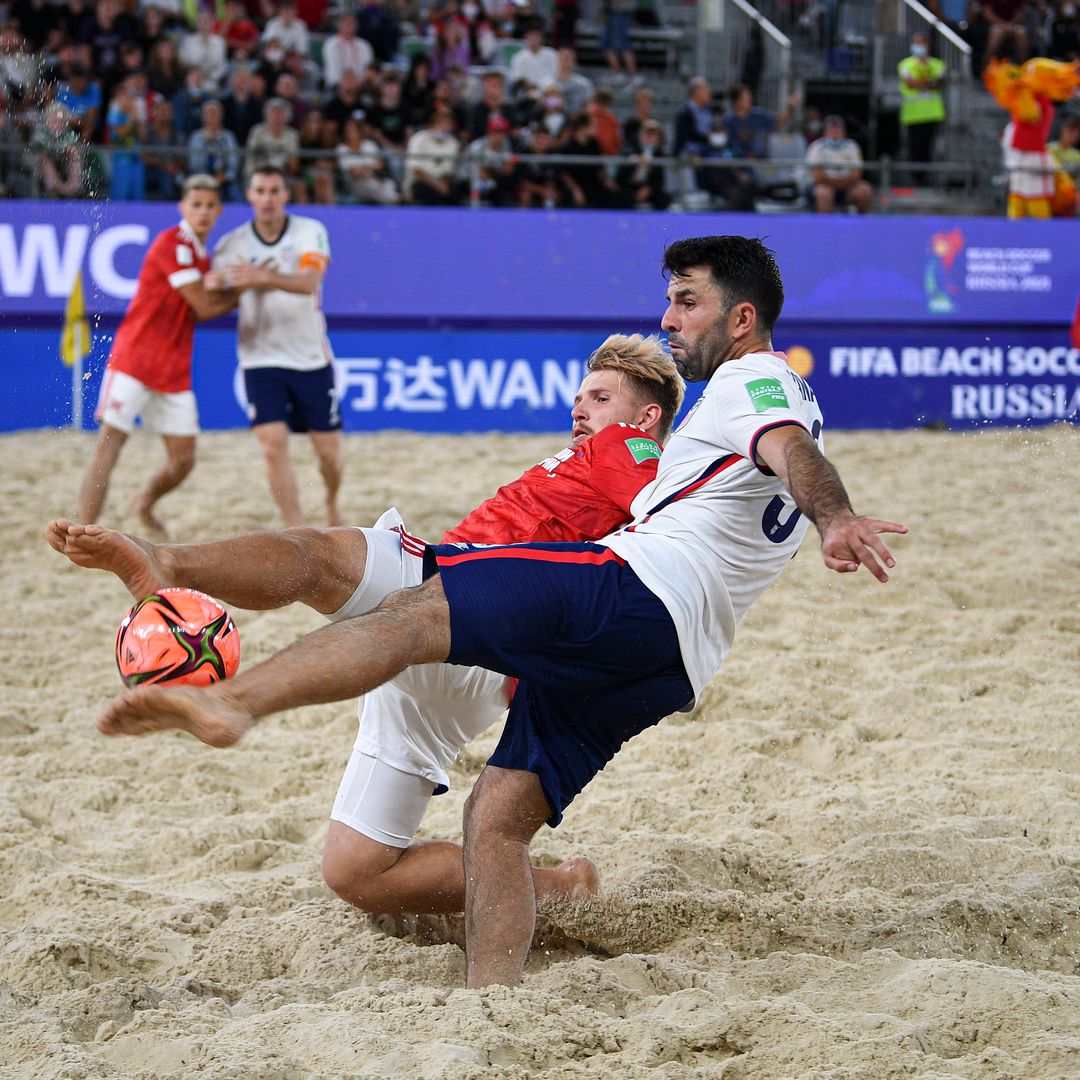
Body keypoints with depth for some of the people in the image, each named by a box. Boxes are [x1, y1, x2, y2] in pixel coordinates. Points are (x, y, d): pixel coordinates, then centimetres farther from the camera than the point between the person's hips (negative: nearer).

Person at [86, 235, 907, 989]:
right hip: (669, 661, 9)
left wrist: (835, 520, -40)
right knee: (497, 818, 5)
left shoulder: (753, 380, 2)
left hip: (636, 587, -9)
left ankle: (231, 699, -42)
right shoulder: (786, 400, 32)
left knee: (413, 613, -22)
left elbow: (793, 452, -20)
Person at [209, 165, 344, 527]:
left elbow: (308, 283, -26)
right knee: (274, 446, -16)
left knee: (329, 452, 6)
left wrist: (265, 277, -44)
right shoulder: (232, 245, -2)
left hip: (312, 358, 0)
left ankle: (332, 504, 38)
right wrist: (215, 286, -29)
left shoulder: (310, 232, -7)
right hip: (261, 360, 0)